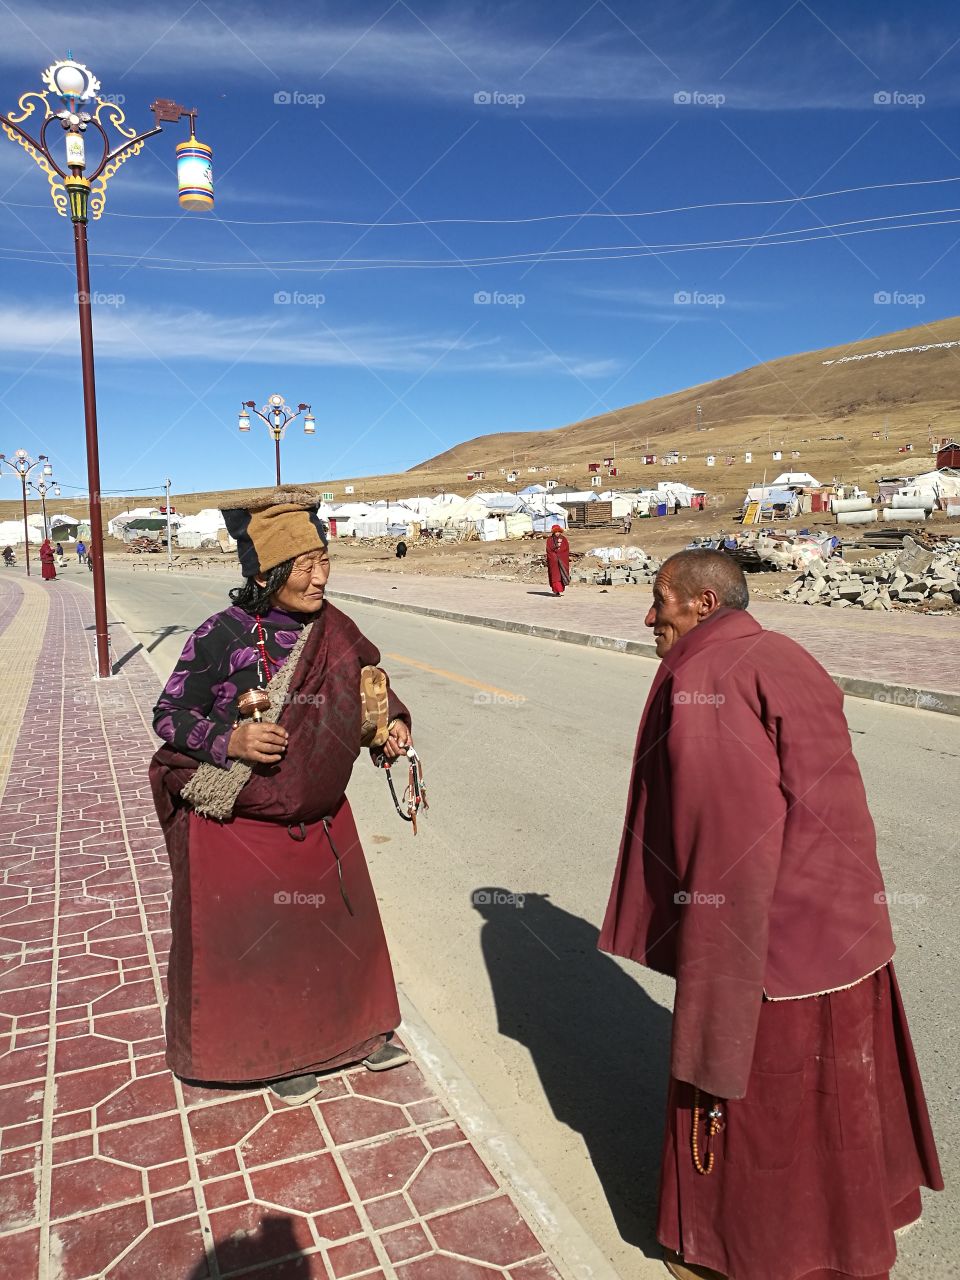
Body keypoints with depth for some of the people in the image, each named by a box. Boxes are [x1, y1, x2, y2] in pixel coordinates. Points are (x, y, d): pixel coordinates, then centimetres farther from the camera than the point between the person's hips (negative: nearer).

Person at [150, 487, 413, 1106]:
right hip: (237, 828, -5)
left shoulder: (332, 628, -5)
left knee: (340, 923, 19)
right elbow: (169, 715, -12)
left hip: (320, 820, 5)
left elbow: (369, 683, 14)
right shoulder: (223, 635, -20)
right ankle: (276, 1052, 37)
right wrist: (228, 740, -29)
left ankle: (357, 1031, 44)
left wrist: (394, 720, -4)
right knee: (255, 944, 11)